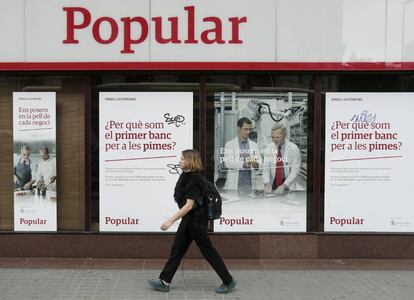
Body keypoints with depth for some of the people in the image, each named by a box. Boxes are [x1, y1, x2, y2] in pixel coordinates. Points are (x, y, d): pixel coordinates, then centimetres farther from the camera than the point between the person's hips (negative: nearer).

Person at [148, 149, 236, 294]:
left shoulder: (194, 180, -21)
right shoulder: (186, 176, 6)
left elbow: (189, 205, -25)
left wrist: (171, 220, -25)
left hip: (196, 220, -9)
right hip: (188, 219, 9)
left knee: (208, 251, 1)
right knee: (177, 249, 10)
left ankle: (228, 281, 14)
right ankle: (164, 281, 16)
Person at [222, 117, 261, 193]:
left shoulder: (254, 145, 14)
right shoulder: (229, 144, 3)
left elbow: (259, 160, 5)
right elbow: (227, 162, -10)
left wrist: (256, 164, -19)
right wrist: (243, 164, -24)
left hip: (250, 183, 3)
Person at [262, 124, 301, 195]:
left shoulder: (294, 149, -6)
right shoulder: (269, 147, 3)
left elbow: (295, 171, -11)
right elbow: (265, 168, -1)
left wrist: (284, 186, -23)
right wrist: (267, 183, -18)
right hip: (273, 186, 2)